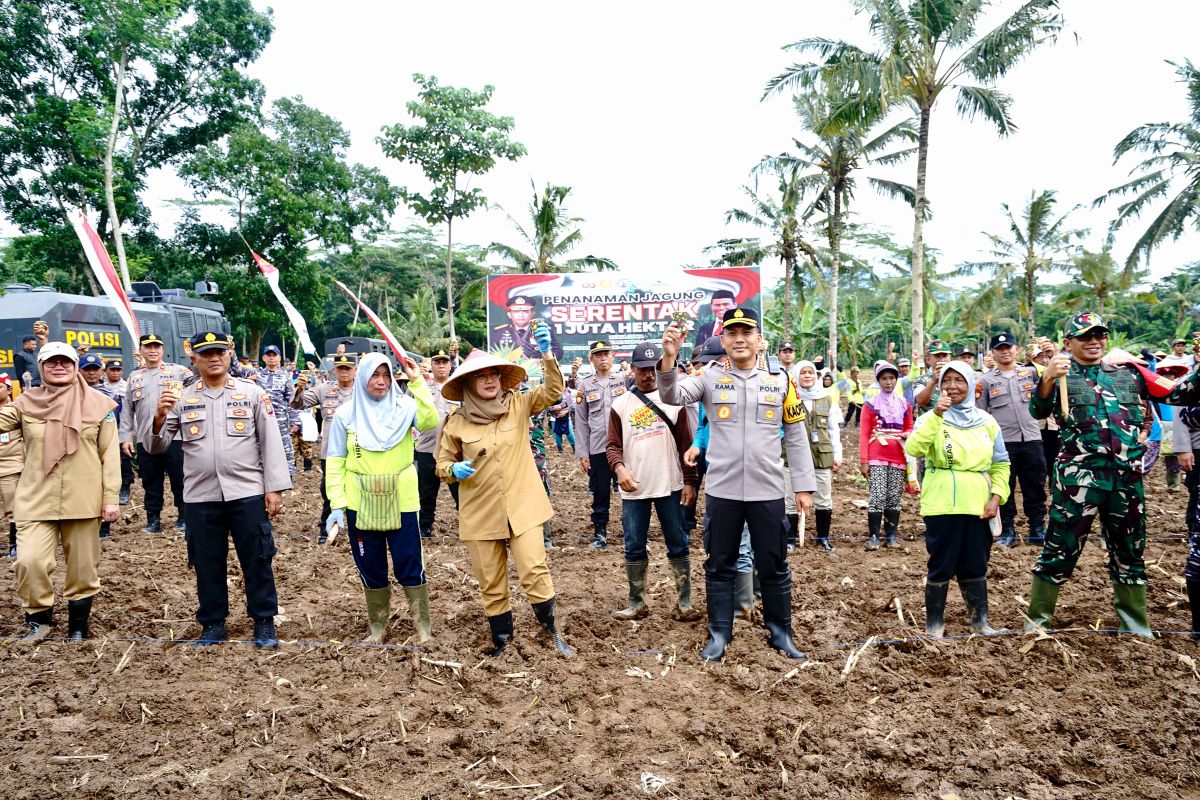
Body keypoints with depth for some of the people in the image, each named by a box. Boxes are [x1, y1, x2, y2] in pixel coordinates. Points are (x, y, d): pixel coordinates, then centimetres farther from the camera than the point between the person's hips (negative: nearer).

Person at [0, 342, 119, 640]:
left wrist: (111, 498, -4)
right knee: (29, 561, -11)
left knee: (83, 567, 8)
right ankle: (39, 619, 14)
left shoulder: (97, 403, 0)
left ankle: (78, 627, 26)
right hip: (36, 500, 1)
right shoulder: (26, 402, 5)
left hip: (83, 500, -1)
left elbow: (110, 454, 0)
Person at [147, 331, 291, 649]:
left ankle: (264, 623, 16)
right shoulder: (182, 399, 7)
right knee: (207, 563, 10)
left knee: (257, 560, 3)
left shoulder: (253, 393, 2)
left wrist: (275, 488, -5)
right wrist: (159, 417, -16)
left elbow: (271, 442, 1)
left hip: (247, 492, -2)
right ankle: (213, 624, 25)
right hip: (201, 496, 2)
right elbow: (155, 446, 5)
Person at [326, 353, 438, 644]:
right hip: (361, 504, 1)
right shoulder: (345, 414, 1)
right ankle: (377, 625, 29)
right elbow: (335, 462, 1)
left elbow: (430, 421, -20)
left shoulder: (403, 407, 0)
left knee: (410, 566, 2)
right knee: (371, 569, 13)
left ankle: (423, 626, 16)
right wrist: (337, 505, -6)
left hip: (400, 502, -1)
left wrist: (417, 382, -20)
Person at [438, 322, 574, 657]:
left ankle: (553, 631, 15)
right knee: (491, 583, 11)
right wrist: (454, 470, -16)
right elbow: (442, 465, 7)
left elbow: (553, 390, -12)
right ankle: (501, 637, 31)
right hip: (480, 514, 1)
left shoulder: (518, 405, 0)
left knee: (535, 573, -6)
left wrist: (547, 354, -26)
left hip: (522, 508, -1)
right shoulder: (456, 423, -2)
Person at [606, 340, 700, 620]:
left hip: (670, 486, 0)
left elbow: (685, 444, 3)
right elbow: (613, 445, 1)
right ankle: (637, 603, 21)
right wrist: (619, 467, -19)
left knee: (678, 545, 6)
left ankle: (684, 603, 16)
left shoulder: (673, 400, 3)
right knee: (634, 547, 8)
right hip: (634, 488, 1)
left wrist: (690, 481, -2)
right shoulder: (620, 404, 4)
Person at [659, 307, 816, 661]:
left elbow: (796, 436, 5)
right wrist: (669, 357, -36)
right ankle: (719, 634, 25)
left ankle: (780, 633, 27)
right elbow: (672, 396, -19)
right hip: (721, 490, 0)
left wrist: (804, 486, 3)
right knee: (719, 566, 11)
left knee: (774, 567, 11)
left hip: (767, 492, 1)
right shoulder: (710, 376, -1)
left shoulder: (780, 379, 2)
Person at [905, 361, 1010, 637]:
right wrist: (936, 415, -26)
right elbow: (914, 449, -21)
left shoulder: (986, 421, 8)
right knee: (942, 565, 3)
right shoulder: (931, 418, -2)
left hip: (977, 505, 3)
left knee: (975, 565, 12)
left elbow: (1000, 464, 12)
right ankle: (934, 622, 16)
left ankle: (979, 620, 26)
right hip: (942, 505, -3)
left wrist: (997, 496, 0)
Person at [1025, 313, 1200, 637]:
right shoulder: (1062, 375, 0)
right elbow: (1037, 412, -17)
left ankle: (1136, 627, 32)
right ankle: (1037, 621, 13)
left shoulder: (1128, 372, 13)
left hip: (1128, 478, 5)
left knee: (1129, 554, 17)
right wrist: (1048, 378, -36)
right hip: (1079, 477, -5)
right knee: (1060, 551, 0)